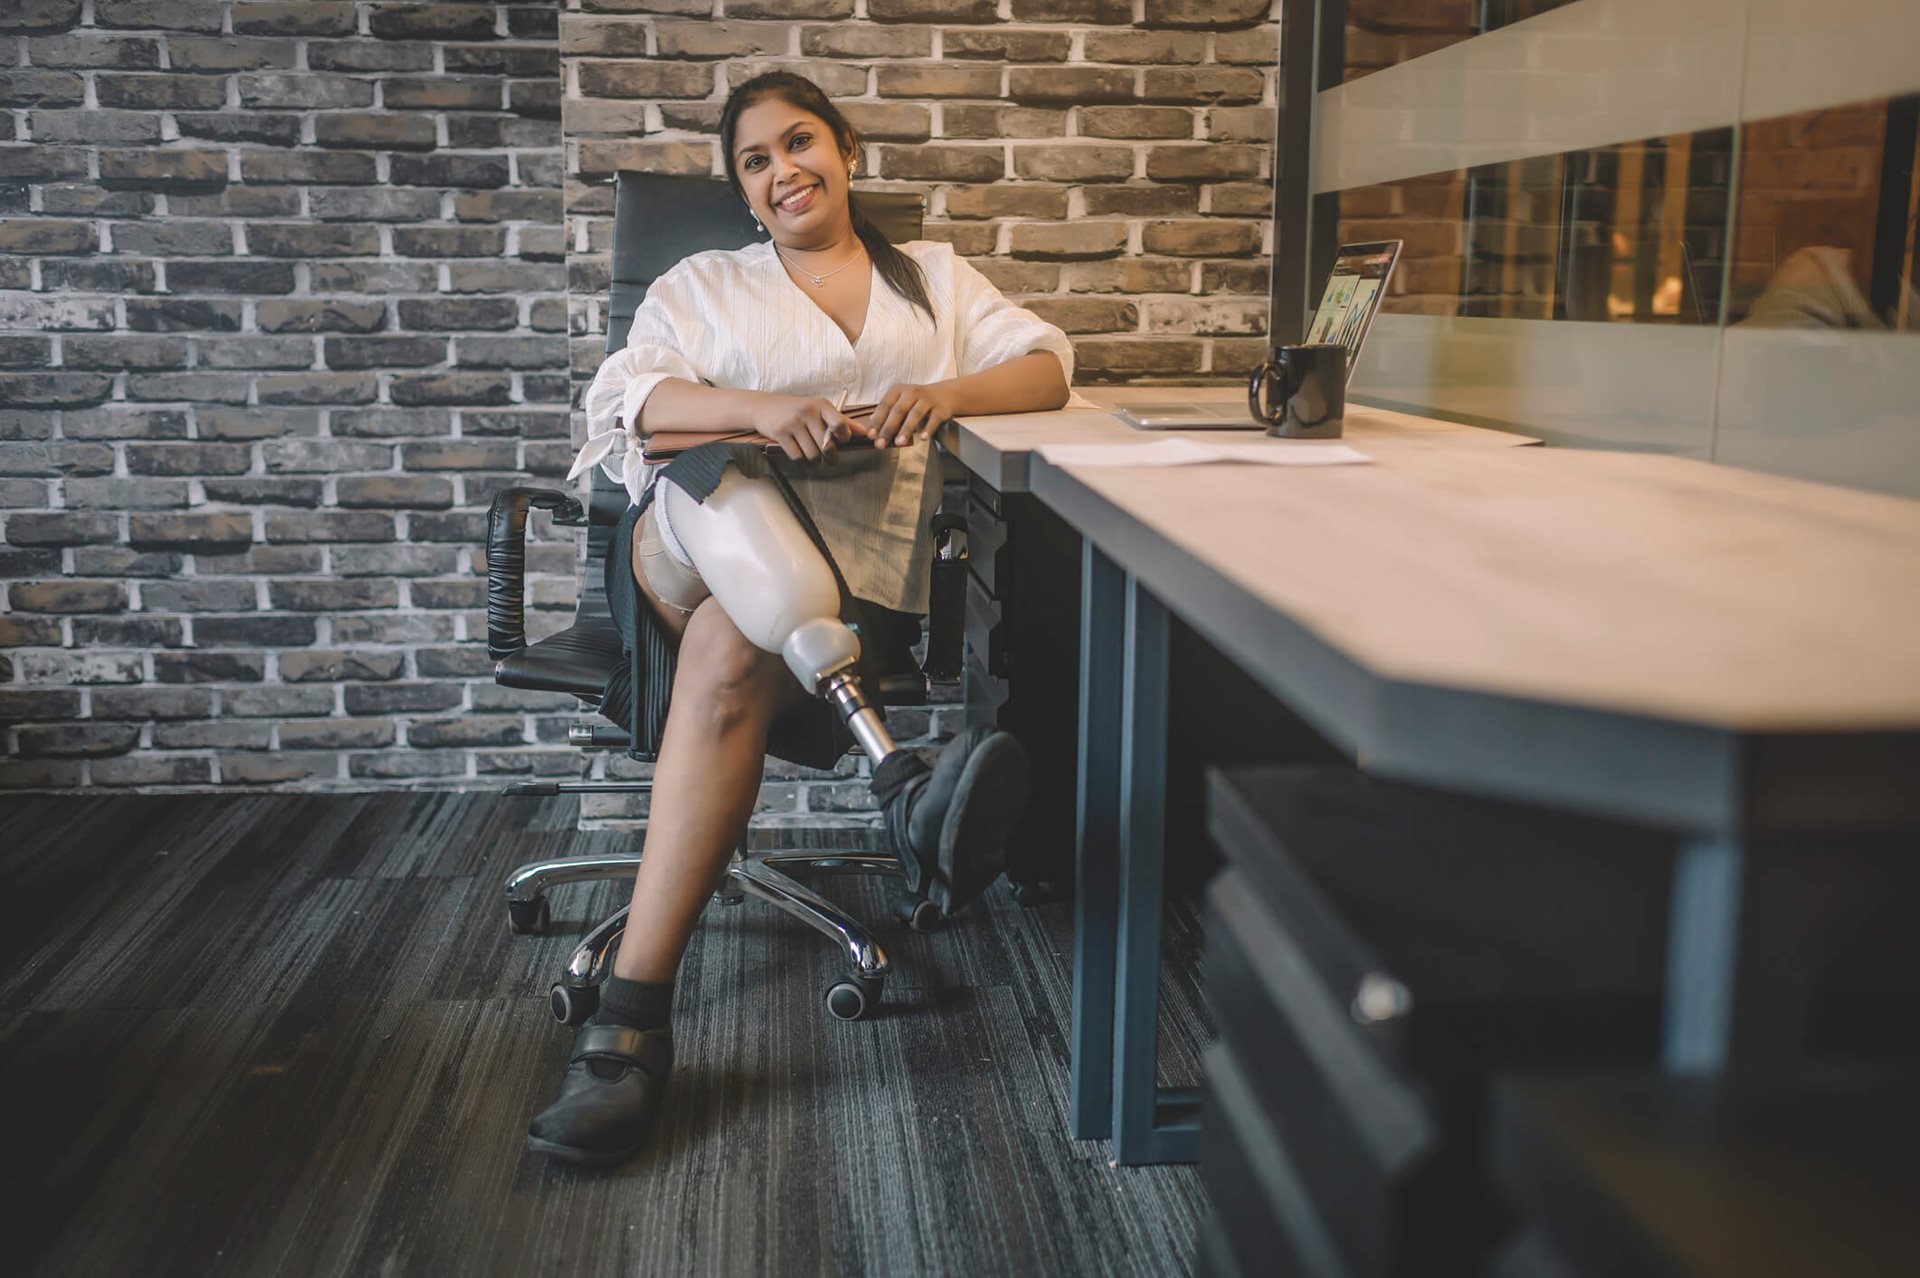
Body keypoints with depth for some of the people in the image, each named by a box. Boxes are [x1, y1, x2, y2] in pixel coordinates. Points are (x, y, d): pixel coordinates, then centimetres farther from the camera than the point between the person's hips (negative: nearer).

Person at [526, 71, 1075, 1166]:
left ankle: (634, 1022, -42)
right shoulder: (706, 286, 26)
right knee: (721, 494, -40)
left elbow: (1047, 368, 13)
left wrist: (946, 392, -10)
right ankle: (898, 777, -54)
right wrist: (757, 408, -16)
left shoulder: (935, 276, 28)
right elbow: (627, 396, 5)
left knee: (729, 654, -37)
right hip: (695, 544, 1)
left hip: (863, 558, 0)